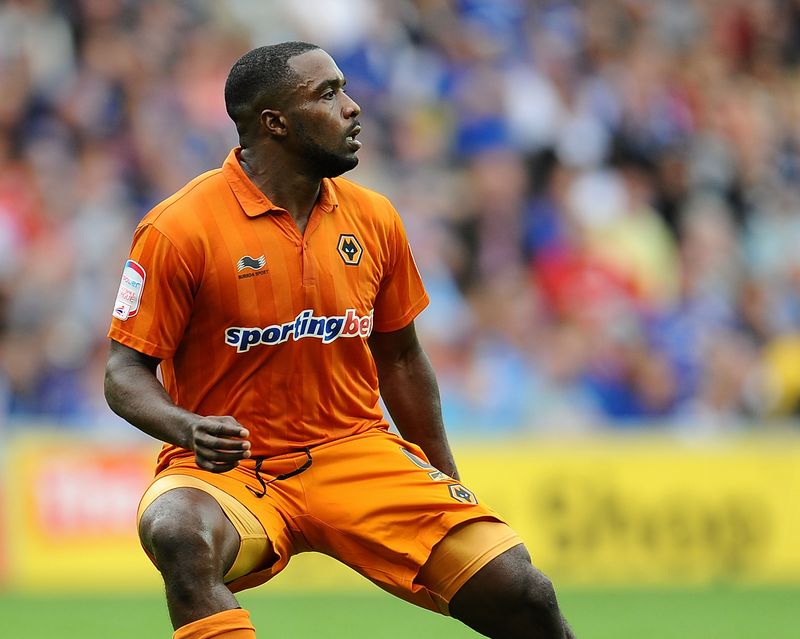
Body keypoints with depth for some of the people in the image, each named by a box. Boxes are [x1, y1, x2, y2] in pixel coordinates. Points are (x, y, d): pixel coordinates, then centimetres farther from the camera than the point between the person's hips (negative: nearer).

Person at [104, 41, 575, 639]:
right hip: (229, 468, -4)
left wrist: (449, 485, 19)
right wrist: (189, 429, -27)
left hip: (355, 454, 4)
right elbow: (126, 372, -6)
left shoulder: (374, 219, 5)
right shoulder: (180, 228, -10)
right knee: (180, 535, -40)